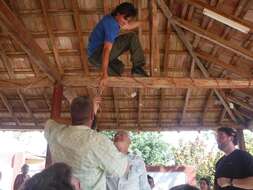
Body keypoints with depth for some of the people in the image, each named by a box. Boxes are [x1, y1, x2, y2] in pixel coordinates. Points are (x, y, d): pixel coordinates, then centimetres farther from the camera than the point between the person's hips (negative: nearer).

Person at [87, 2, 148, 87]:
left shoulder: (111, 18, 8)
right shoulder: (112, 25, -22)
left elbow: (128, 26, 27)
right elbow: (107, 50, -31)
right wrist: (104, 74, -35)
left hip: (94, 56, 10)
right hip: (97, 55, -10)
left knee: (118, 67, 33)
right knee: (132, 38, -13)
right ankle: (138, 69, -9)